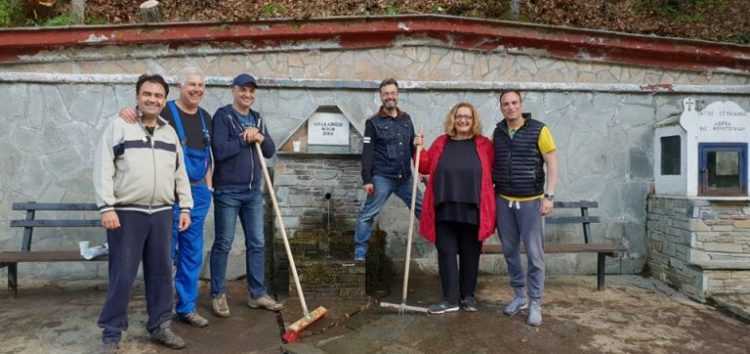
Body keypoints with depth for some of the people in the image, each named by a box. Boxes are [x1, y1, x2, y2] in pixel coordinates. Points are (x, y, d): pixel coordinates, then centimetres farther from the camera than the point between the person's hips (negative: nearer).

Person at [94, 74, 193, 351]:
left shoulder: (170, 133, 14)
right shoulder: (119, 125, -1)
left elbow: (180, 173, 16)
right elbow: (103, 169, -6)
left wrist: (185, 207, 10)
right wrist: (106, 207, -13)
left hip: (161, 214, 5)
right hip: (126, 213, -4)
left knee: (161, 272, 10)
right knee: (122, 276, 0)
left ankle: (160, 326, 23)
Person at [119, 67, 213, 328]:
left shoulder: (205, 118, 12)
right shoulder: (164, 111, -6)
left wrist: (208, 185, 13)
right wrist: (127, 111, -31)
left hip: (198, 192, 6)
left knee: (193, 252, 10)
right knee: (165, 252, 2)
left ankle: (187, 307, 22)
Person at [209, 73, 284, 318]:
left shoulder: (257, 119, 14)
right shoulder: (222, 116, -6)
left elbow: (270, 151, 10)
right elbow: (220, 151, -18)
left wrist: (260, 138, -9)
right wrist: (246, 139, -11)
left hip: (253, 191, 6)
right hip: (227, 191, -6)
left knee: (257, 243, 9)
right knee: (223, 244, 3)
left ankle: (258, 294, 20)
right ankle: (218, 295, 16)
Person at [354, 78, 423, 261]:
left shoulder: (406, 119, 12)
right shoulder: (373, 122, -2)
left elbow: (412, 148, 18)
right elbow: (367, 153, -6)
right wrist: (367, 179, -12)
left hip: (405, 177, 5)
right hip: (382, 178, -4)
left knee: (424, 210, 8)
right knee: (368, 214, -3)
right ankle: (360, 251, 8)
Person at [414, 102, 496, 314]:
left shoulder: (484, 144, 5)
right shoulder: (441, 143, 9)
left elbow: (494, 173, 5)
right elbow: (425, 168, 12)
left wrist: (491, 205, -2)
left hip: (472, 210, -1)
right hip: (445, 209, 1)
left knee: (470, 254, 9)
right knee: (446, 253, 2)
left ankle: (468, 296, 24)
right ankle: (450, 299, 10)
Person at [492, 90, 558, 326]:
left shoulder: (538, 130, -6)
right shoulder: (497, 133, 6)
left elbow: (552, 164, -5)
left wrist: (549, 195, -12)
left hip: (530, 201, -4)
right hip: (503, 201, 4)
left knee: (534, 253, -1)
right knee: (509, 251, 10)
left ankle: (535, 303, 12)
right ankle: (519, 295, 26)